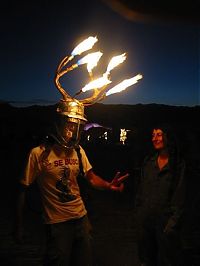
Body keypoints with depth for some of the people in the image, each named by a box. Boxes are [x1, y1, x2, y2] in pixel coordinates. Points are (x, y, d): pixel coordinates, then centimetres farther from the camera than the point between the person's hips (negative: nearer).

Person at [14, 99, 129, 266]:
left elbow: (91, 177, 5)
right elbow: (23, 190, -9)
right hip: (57, 223, -5)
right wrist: (19, 226, -5)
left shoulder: (78, 151, -1)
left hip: (81, 217, 5)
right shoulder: (39, 154, -16)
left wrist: (109, 185, -16)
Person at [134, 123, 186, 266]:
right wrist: (137, 213, 5)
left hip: (165, 220, -3)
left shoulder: (179, 164, -8)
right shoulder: (148, 161, 2)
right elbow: (141, 190, 6)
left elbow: (179, 197, -8)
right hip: (145, 218, 3)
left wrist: (173, 223, -11)